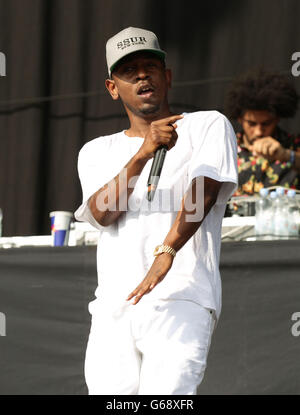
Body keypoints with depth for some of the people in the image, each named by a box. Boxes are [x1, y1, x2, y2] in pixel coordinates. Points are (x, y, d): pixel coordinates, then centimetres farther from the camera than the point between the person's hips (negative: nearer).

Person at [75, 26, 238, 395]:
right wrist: (143, 153, -15)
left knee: (166, 394, -24)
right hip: (113, 310, 4)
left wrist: (166, 252, -26)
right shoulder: (96, 152, 22)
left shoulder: (209, 126, 11)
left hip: (182, 301, -4)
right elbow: (101, 213, 1)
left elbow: (203, 192, -8)